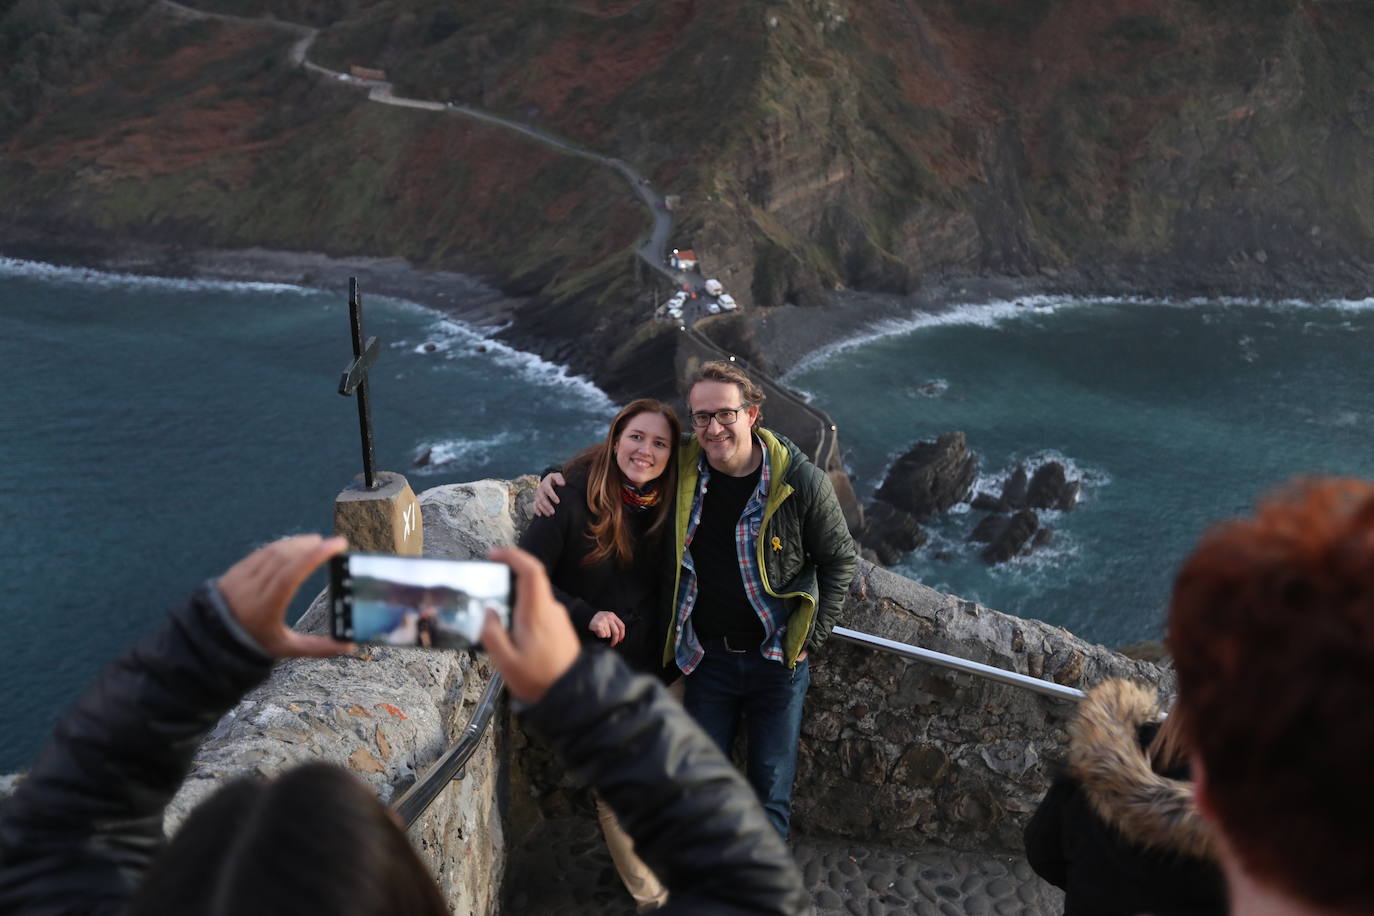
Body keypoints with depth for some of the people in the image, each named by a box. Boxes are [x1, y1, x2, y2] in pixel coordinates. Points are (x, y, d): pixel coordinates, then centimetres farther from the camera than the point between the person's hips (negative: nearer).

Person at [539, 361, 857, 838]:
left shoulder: (802, 482, -13)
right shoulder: (680, 470, -6)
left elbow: (839, 560, 0)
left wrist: (810, 637, -4)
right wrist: (558, 477, -6)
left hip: (778, 660, -2)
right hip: (708, 657, 2)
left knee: (771, 791, 9)